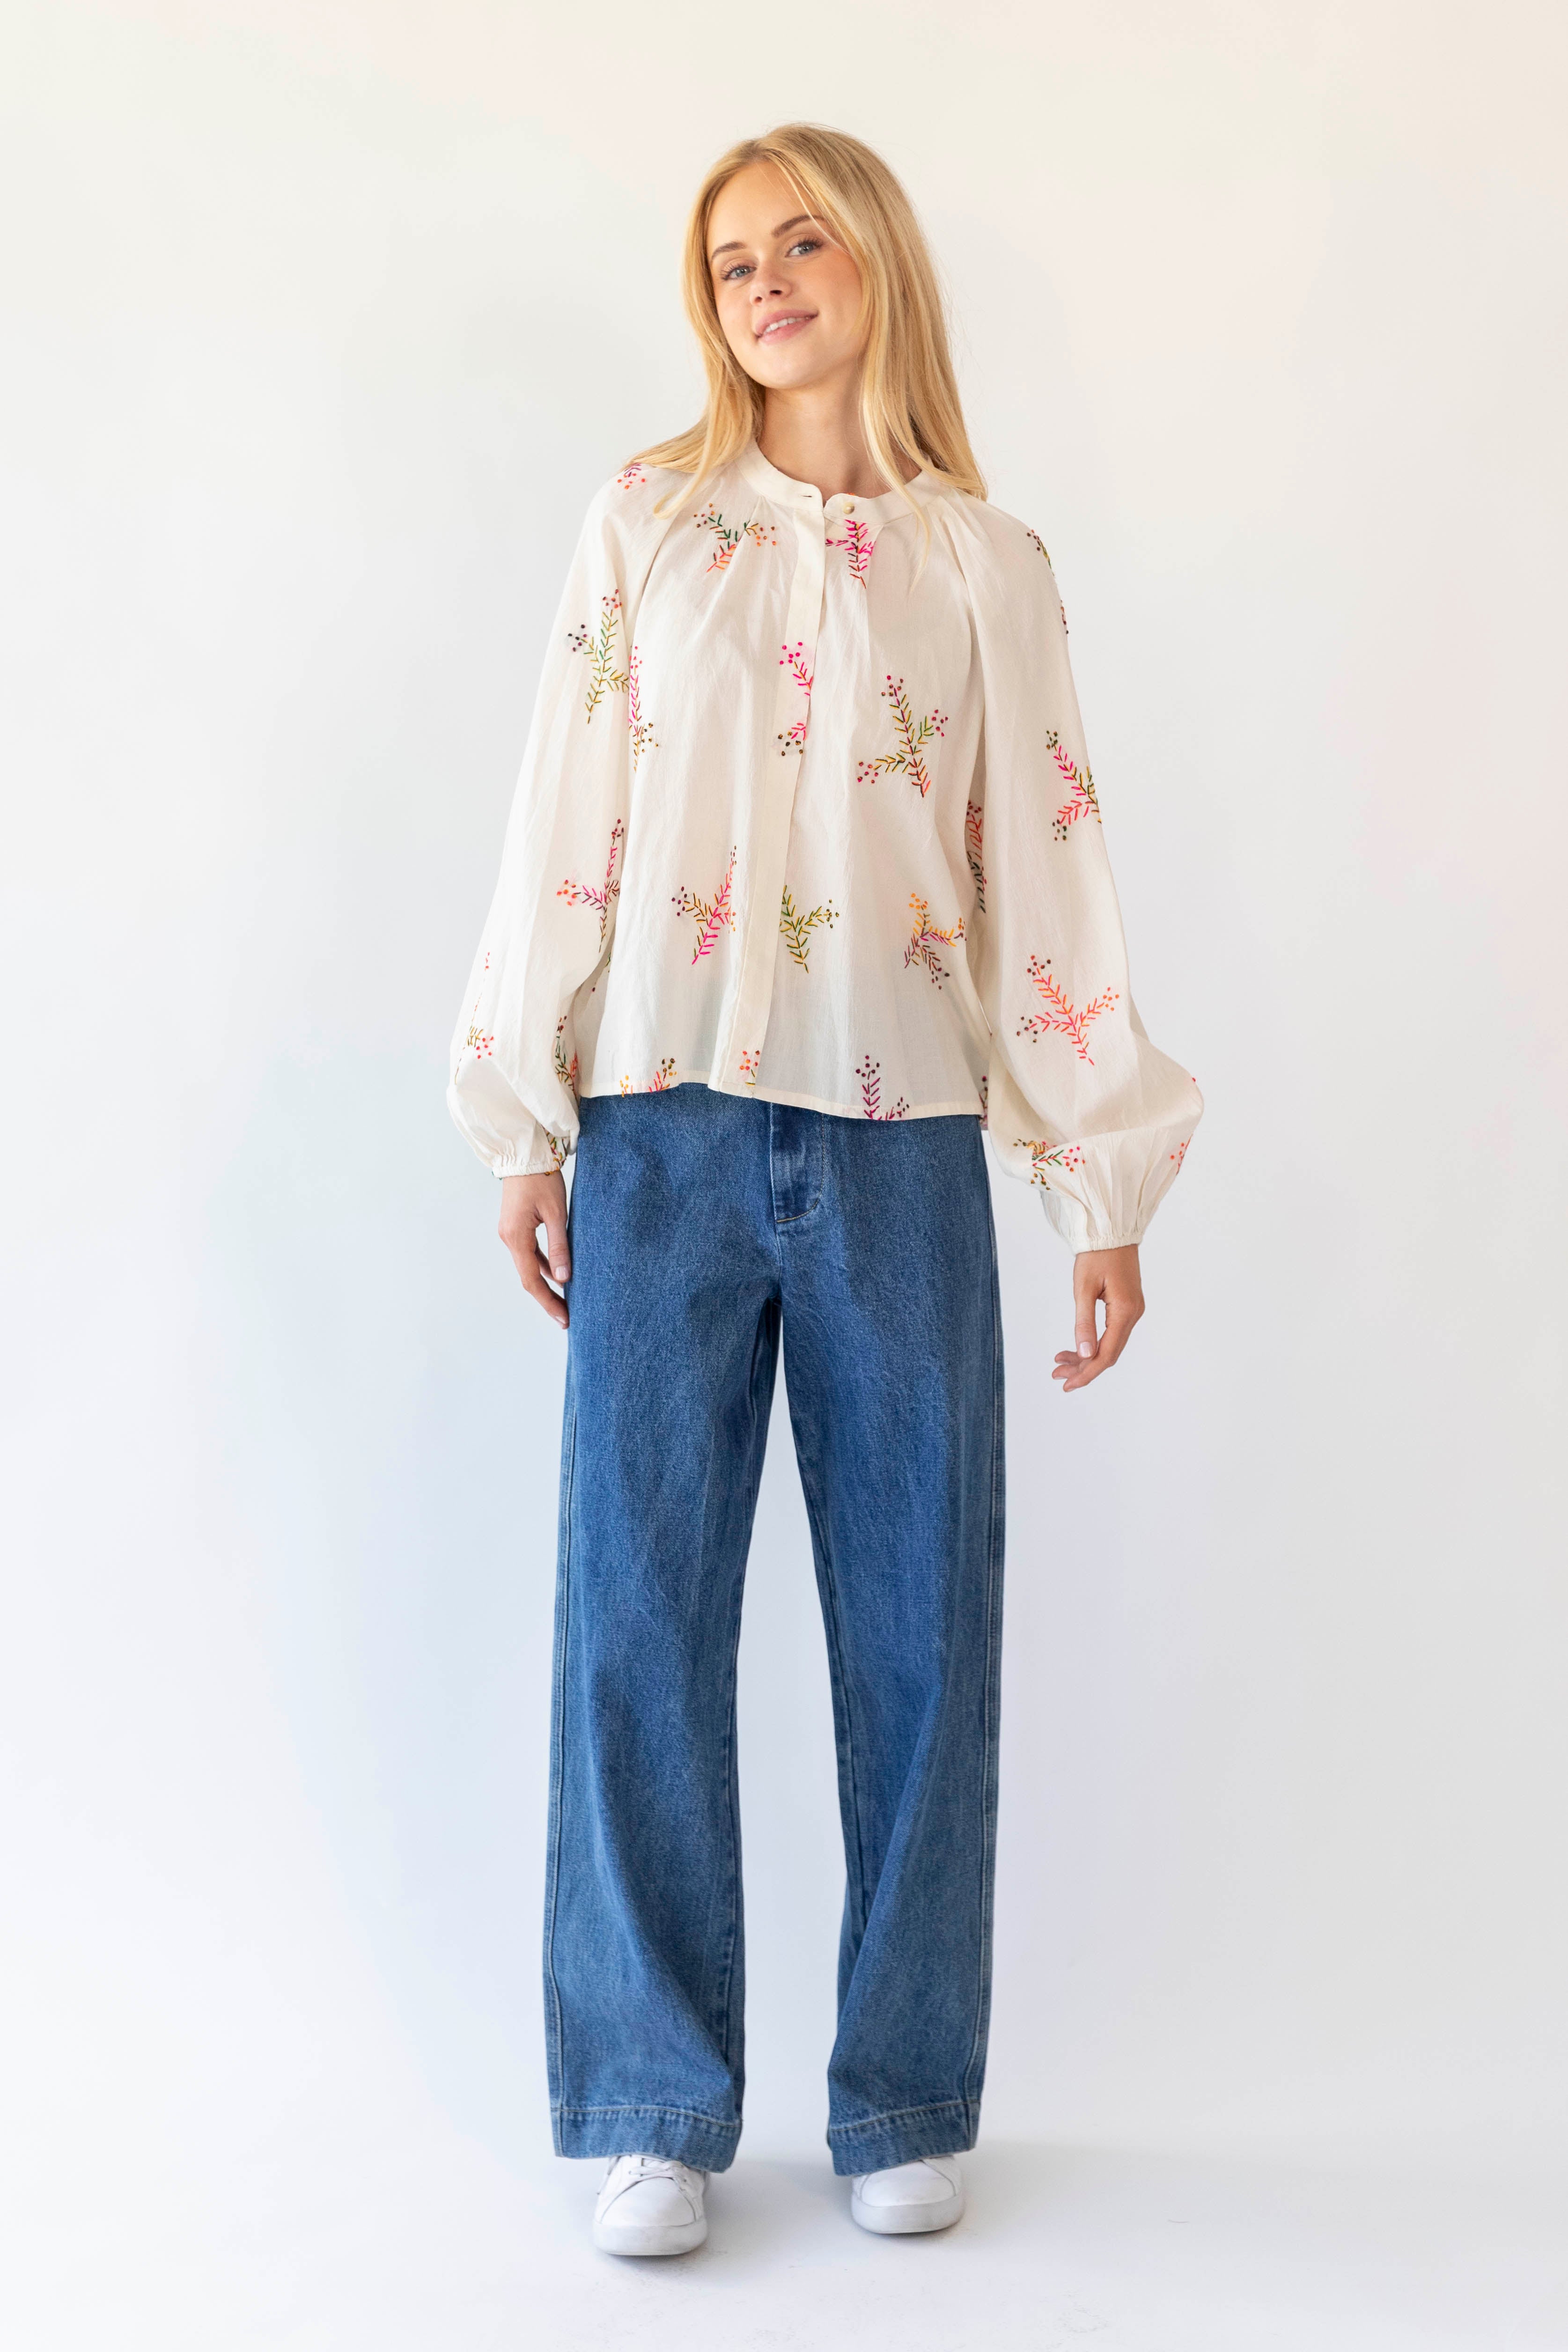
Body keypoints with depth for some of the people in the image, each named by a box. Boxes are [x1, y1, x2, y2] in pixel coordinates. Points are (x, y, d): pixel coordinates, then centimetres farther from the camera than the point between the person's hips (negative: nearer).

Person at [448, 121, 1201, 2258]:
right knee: (641, 1614, 1)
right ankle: (658, 2105, 14)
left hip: (902, 1144, 0)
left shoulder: (982, 565, 9)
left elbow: (1046, 870, 7)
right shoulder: (647, 525, 9)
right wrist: (525, 1131, 1)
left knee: (921, 1621, 4)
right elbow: (567, 821, 6)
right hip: (672, 1134, 0)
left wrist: (1105, 1191, 4)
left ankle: (908, 2101, 19)